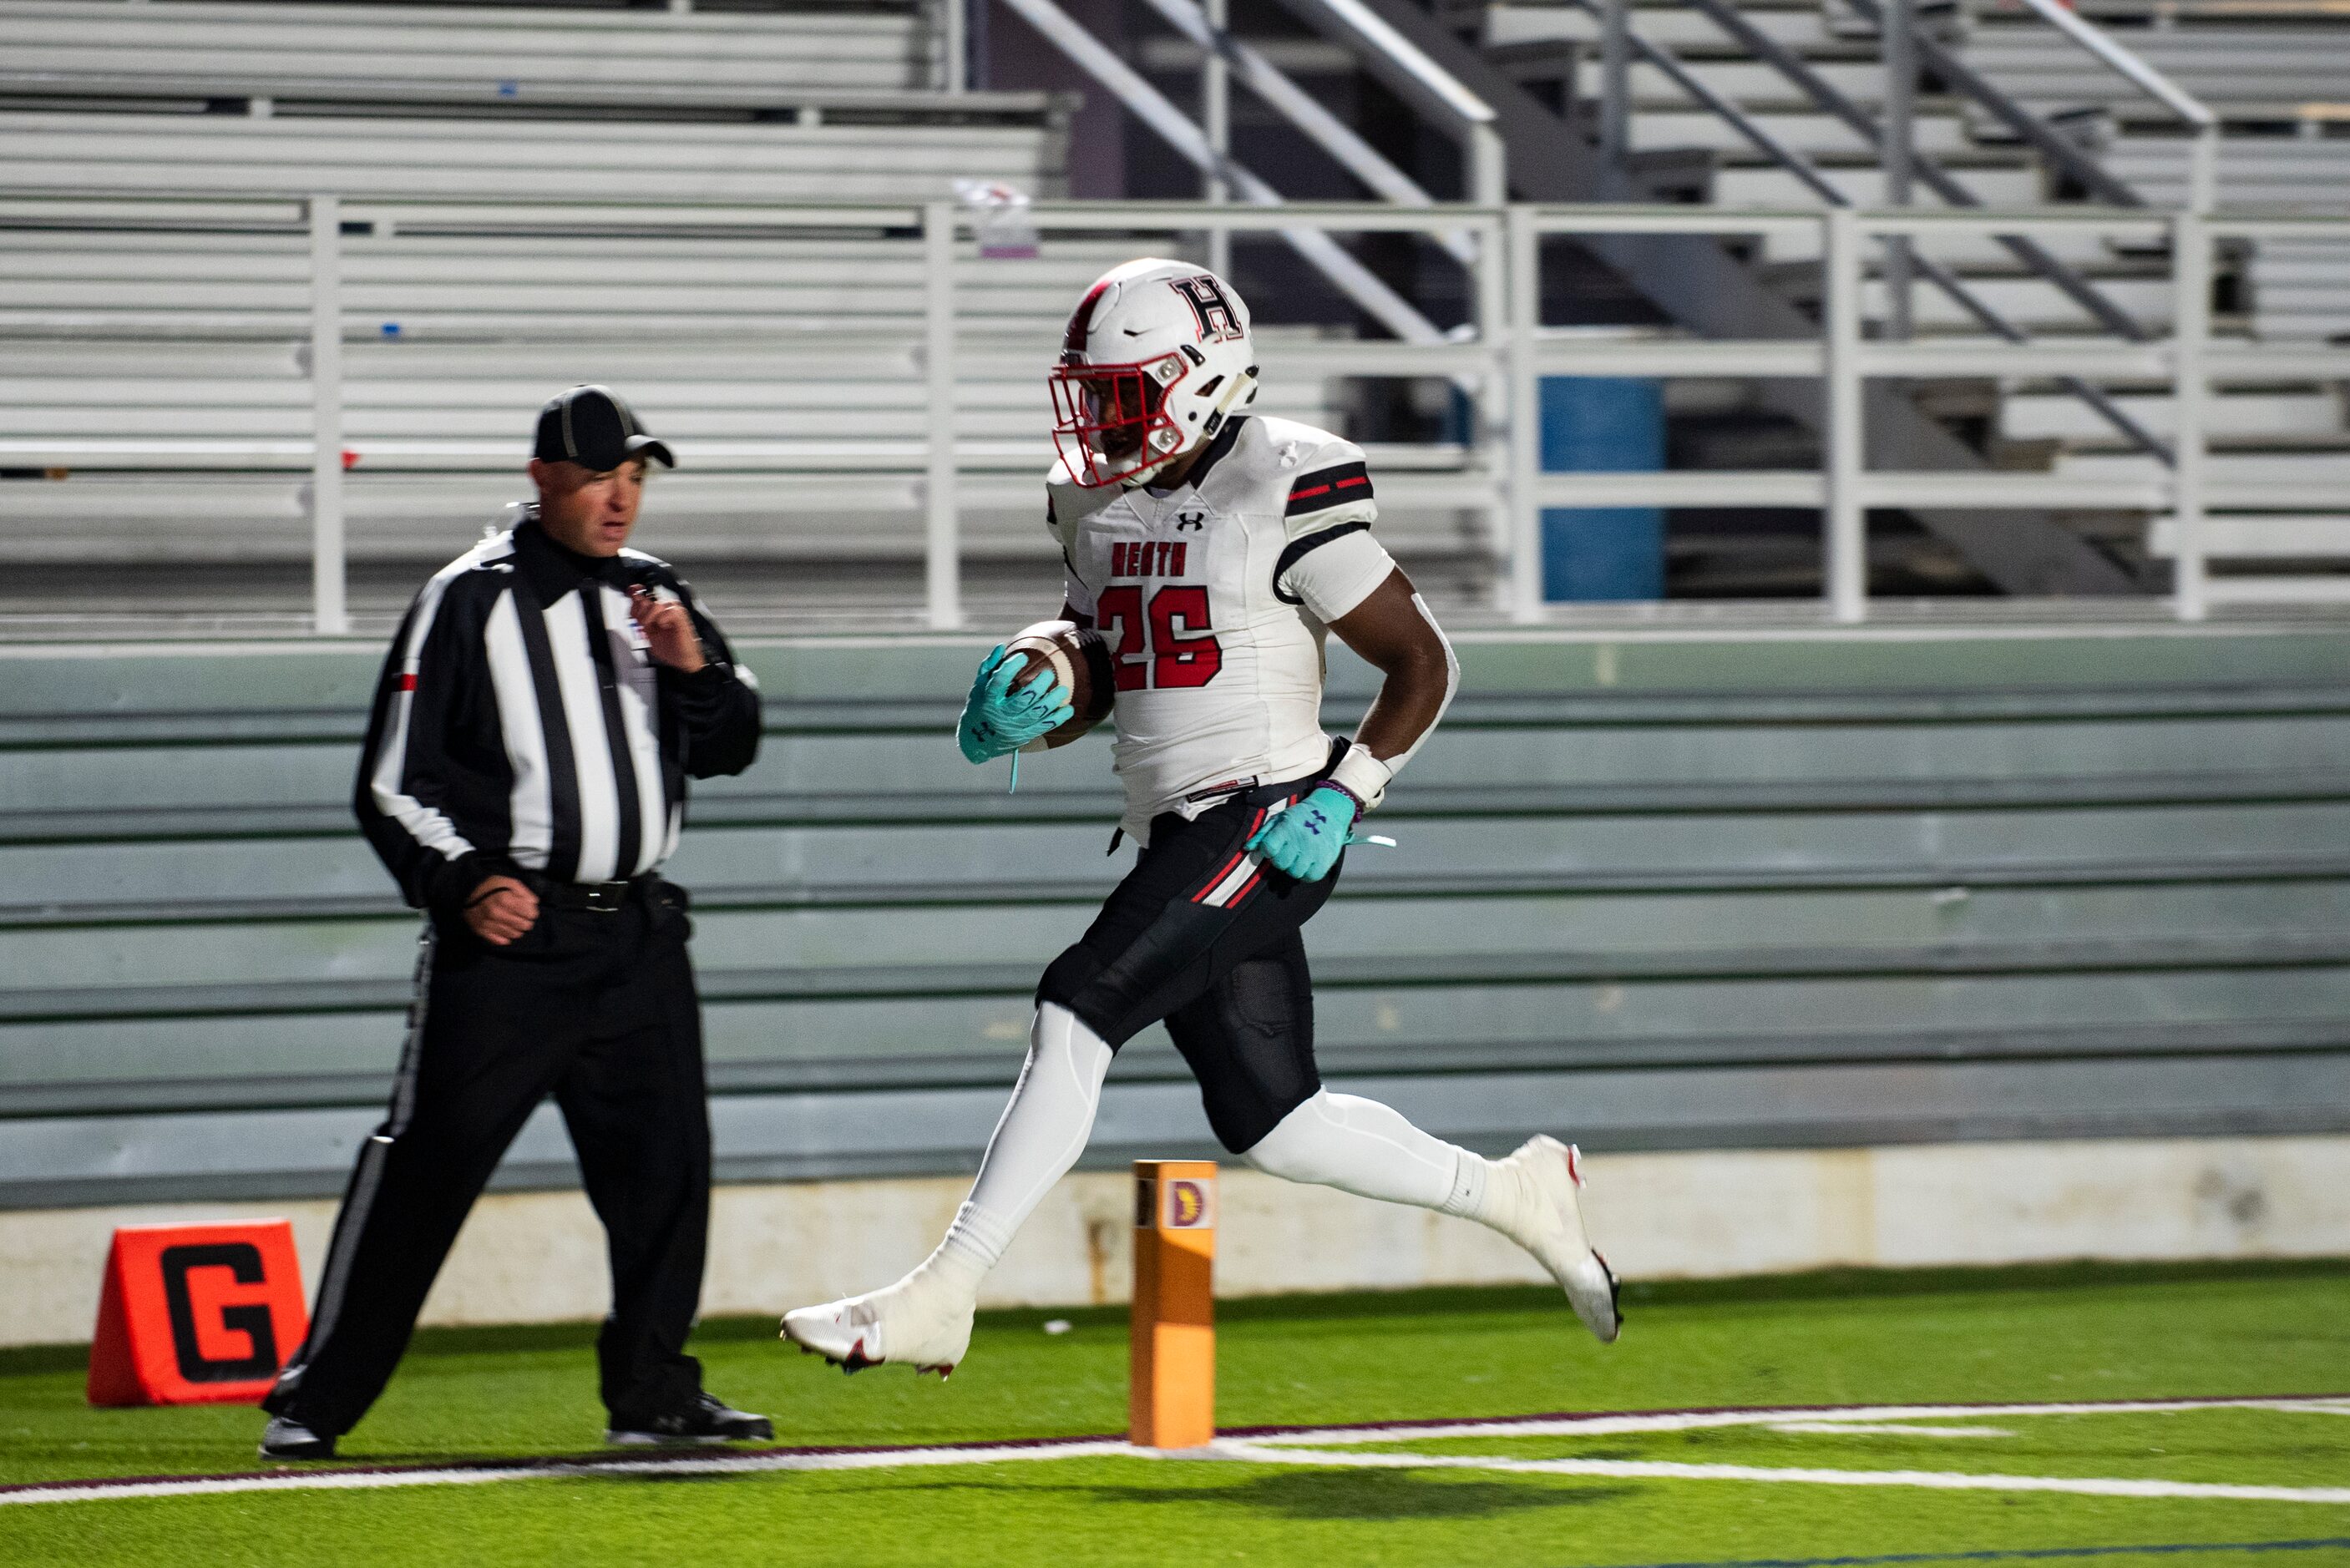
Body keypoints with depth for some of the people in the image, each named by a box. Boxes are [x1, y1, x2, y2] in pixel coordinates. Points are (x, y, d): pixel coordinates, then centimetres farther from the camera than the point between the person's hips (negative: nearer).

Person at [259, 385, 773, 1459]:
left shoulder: (655, 598, 13)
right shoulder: (469, 602, -4)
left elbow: (731, 748, 16)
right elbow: (393, 784, -5)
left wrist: (695, 670, -4)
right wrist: (462, 884, -19)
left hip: (638, 936, 5)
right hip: (510, 932, -5)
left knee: (665, 1163, 6)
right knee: (426, 1161, -8)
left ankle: (652, 1393, 20)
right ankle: (314, 1399, -4)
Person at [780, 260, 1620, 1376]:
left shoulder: (1287, 493, -12)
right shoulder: (1095, 503, 11)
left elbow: (1424, 665, -8)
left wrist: (1341, 801, -17)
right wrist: (1010, 715, 1)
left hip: (1267, 827, -9)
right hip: (1175, 839, 9)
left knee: (1077, 1010, -18)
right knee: (1267, 1125, 9)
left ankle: (939, 1297, -17)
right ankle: (1510, 1193, 28)